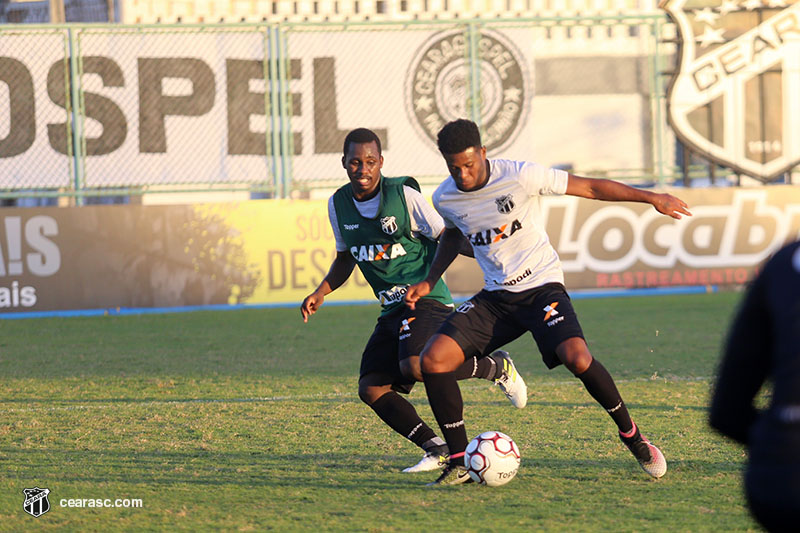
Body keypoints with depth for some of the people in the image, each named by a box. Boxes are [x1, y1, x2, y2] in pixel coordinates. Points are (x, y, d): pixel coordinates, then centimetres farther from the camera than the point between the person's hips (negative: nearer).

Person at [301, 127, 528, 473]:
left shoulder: (404, 195, -11)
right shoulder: (338, 204, 6)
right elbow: (345, 258, 22)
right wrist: (321, 293, 9)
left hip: (427, 300, -7)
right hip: (392, 309, 7)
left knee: (414, 367, -31)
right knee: (371, 388, -8)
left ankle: (497, 368, -7)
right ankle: (437, 450, -2)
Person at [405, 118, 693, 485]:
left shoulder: (520, 176, -16)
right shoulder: (445, 199, -1)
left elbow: (589, 188, -10)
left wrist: (651, 198, -11)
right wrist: (428, 283, 15)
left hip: (541, 286, -5)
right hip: (495, 296, 5)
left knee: (576, 357, -30)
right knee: (433, 359, -14)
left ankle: (632, 437, -5)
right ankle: (459, 464, -4)